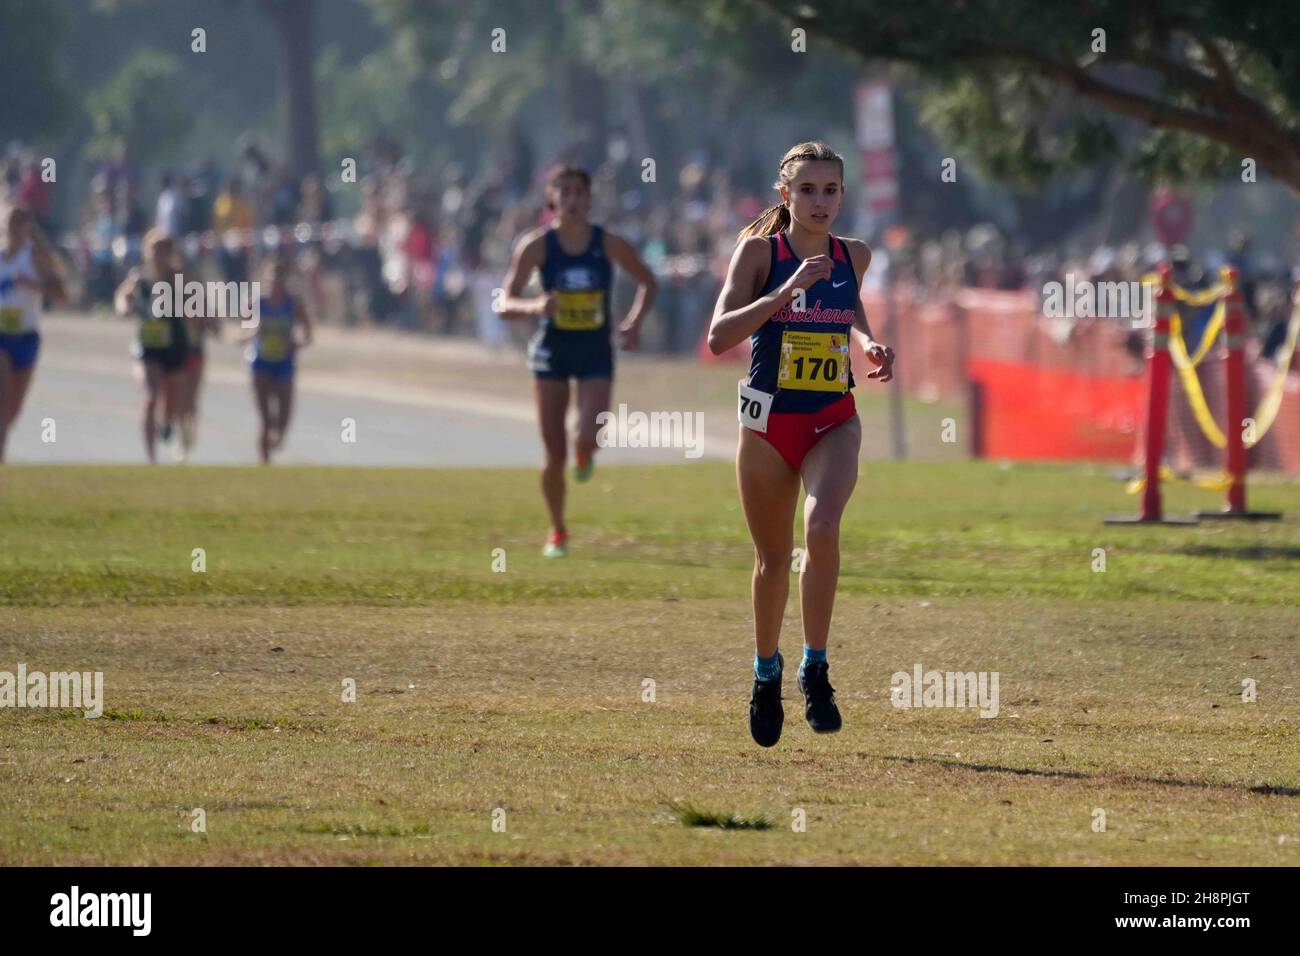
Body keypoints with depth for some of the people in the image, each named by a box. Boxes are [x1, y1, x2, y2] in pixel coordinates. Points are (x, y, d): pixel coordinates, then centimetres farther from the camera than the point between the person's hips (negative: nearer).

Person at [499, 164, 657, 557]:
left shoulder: (609, 244, -8)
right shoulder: (536, 245, -11)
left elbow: (647, 282, 10)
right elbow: (505, 304, -14)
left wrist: (635, 321, -6)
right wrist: (534, 307, -35)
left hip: (596, 354, 0)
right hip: (552, 352, 0)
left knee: (588, 437, -21)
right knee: (554, 455, -2)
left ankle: (583, 452, 19)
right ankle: (557, 532, 20)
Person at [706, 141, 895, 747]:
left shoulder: (853, 257, 4)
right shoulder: (758, 252, -7)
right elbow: (719, 337, -18)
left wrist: (868, 345, 6)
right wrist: (786, 292, -26)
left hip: (833, 421, 1)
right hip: (768, 421, -1)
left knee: (823, 525, -26)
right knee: (773, 556, 10)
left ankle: (815, 668, -17)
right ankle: (766, 671, 35)